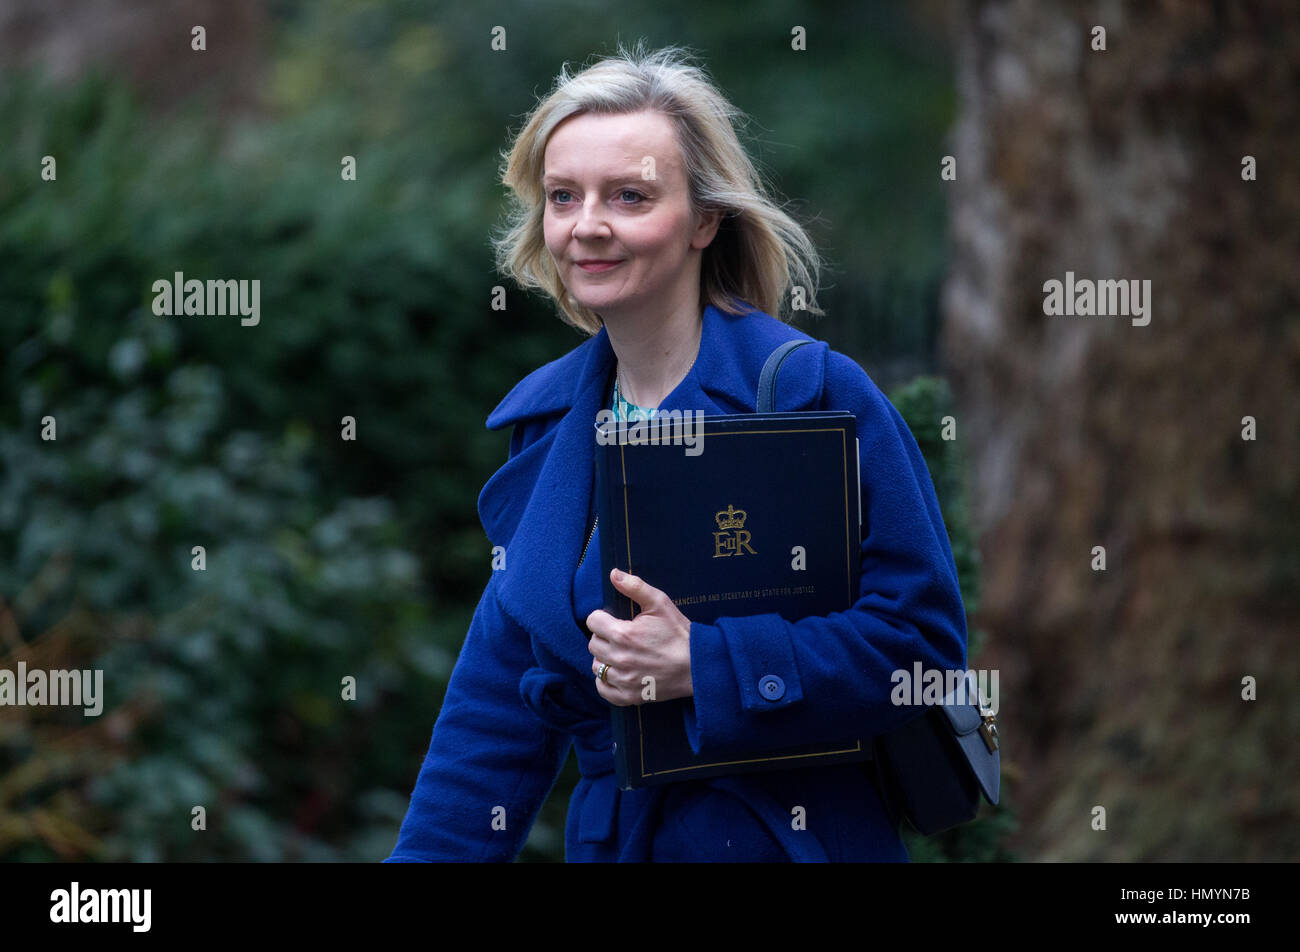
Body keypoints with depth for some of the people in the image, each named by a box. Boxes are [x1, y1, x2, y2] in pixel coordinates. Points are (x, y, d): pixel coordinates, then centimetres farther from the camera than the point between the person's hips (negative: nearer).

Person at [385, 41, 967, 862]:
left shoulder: (818, 394, -12)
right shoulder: (549, 419, 6)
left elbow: (923, 644, -16)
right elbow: (503, 693, 10)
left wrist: (702, 667, -24)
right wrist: (428, 857, 3)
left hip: (795, 839, -5)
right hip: (608, 840, 5)